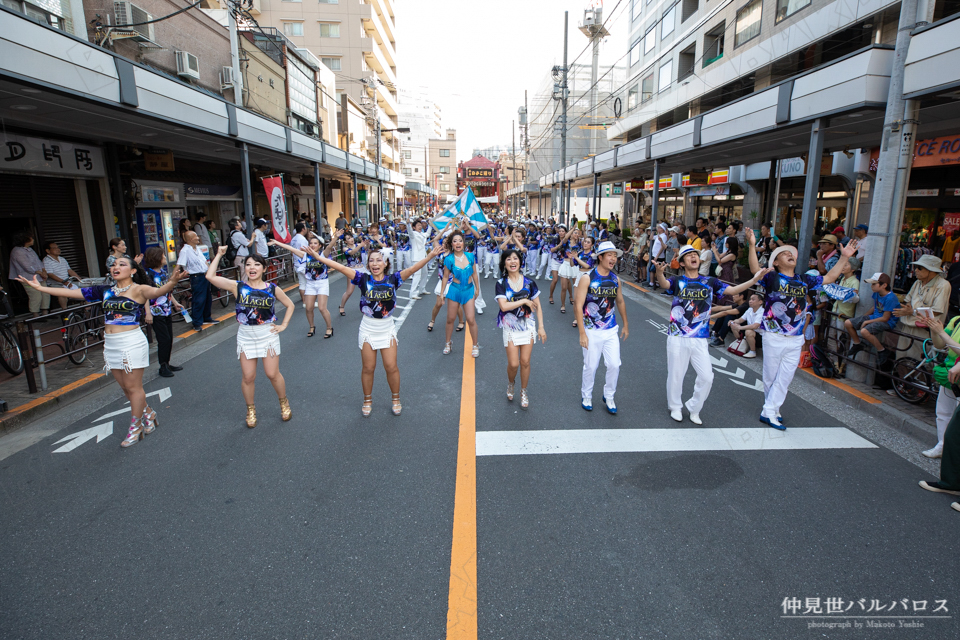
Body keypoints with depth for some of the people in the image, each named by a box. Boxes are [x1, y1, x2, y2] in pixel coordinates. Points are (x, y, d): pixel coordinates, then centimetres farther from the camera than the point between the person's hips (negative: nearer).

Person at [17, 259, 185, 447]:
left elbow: (157, 291, -30)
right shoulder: (105, 291, 10)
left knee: (133, 387, 2)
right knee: (125, 387, 13)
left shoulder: (138, 290, -9)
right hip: (111, 345, 7)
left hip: (132, 343, -7)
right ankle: (148, 414, 30)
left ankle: (135, 428, 14)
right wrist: (39, 287, 17)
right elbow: (72, 293, 15)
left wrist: (171, 282, -51)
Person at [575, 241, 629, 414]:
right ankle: (586, 396, 30)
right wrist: (582, 334, -18)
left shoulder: (615, 279, 3)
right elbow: (578, 307, -14)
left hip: (611, 331, 4)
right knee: (590, 367, 7)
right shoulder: (588, 279, -13)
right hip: (592, 332, -4)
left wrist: (625, 325, 20)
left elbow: (620, 302, 18)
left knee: (614, 365, 4)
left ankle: (609, 397, 26)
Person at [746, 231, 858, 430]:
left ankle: (769, 411, 10)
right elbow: (755, 270, -25)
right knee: (771, 376, 6)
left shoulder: (804, 280, 9)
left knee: (785, 377, 4)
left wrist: (844, 257, 11)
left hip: (795, 338, 5)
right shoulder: (772, 278, -7)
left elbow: (830, 277, 17)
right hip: (774, 337, -5)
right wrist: (752, 246, -37)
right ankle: (771, 410, 19)